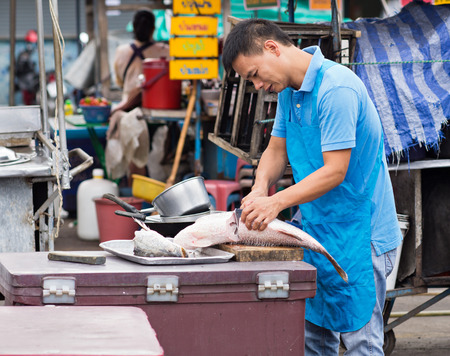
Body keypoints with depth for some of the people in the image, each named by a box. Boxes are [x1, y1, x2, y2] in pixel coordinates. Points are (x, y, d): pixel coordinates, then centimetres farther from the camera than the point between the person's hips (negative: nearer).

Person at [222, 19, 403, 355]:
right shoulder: (290, 90, 10)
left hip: (358, 235, -9)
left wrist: (277, 202, -27)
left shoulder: (336, 88, -20)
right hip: (316, 229, 9)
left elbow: (335, 170, -22)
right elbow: (276, 150, 15)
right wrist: (261, 187, -6)